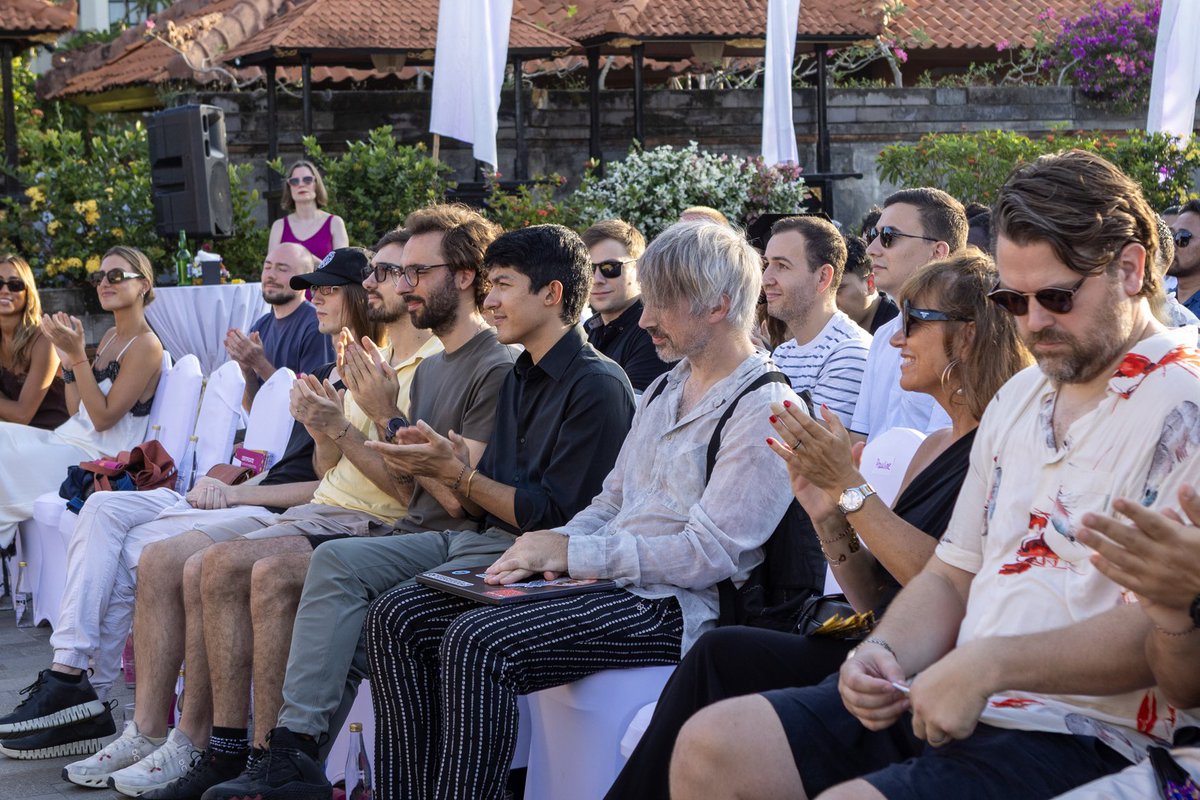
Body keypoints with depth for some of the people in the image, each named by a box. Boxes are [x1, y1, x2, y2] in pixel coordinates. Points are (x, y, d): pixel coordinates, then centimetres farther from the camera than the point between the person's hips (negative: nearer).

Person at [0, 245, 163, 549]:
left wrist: (77, 354, -19)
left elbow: (103, 418, -16)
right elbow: (77, 410, 13)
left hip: (99, 455, -9)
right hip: (68, 439, 9)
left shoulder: (146, 345, -11)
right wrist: (67, 359, 1)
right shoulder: (110, 336, 16)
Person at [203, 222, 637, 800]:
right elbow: (484, 501, 15)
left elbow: (555, 514, -18)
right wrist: (440, 464, -5)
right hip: (478, 536, 10)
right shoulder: (521, 379, 19)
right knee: (336, 561, -5)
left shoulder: (597, 385, -12)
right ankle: (292, 748, -12)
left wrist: (455, 473, -14)